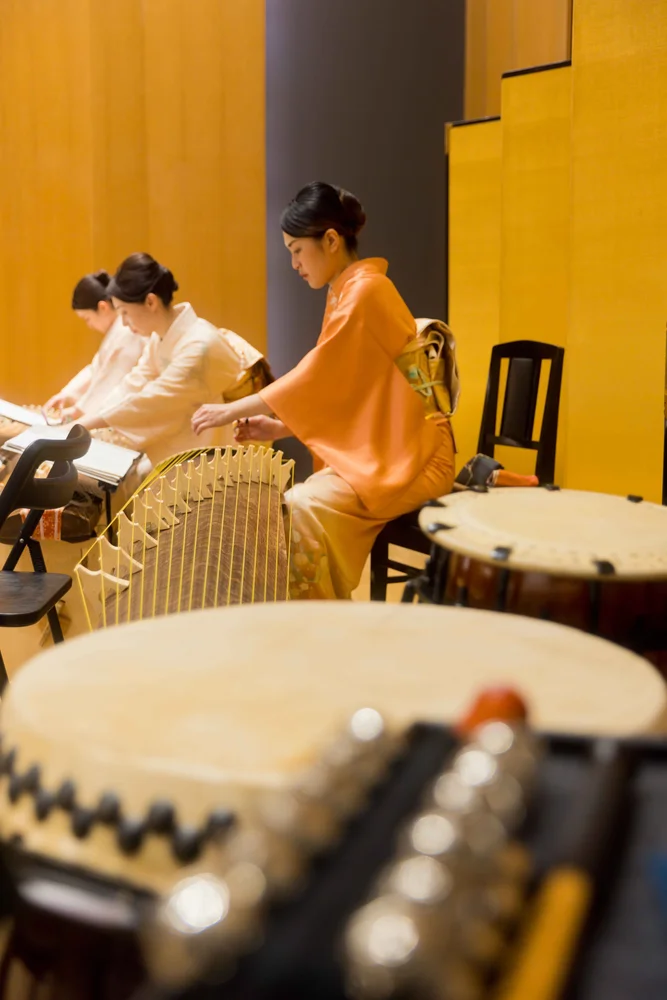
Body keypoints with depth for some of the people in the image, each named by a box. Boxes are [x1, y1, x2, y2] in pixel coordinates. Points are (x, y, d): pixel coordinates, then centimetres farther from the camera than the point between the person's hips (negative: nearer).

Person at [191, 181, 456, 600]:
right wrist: (279, 428, 3)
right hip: (372, 451, 8)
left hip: (408, 457, -8)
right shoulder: (345, 294, 13)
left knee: (303, 510, -23)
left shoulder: (366, 291, -16)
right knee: (285, 508, -9)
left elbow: (313, 379, -17)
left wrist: (231, 410, -10)